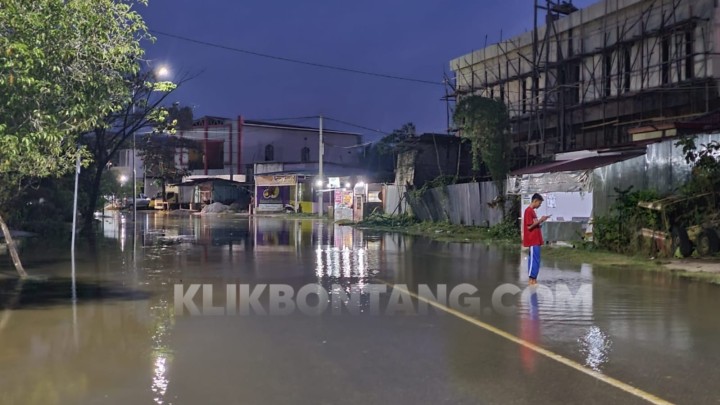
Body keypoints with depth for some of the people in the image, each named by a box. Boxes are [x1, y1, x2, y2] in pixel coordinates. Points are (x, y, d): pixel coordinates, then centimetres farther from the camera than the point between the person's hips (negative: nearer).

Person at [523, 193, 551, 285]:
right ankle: (532, 280, -4)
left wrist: (540, 222, 8)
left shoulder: (532, 211, 16)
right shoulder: (529, 210, -14)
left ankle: (533, 279, 13)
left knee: (534, 259, 10)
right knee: (534, 259, -8)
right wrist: (540, 220, -14)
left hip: (535, 240, 10)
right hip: (533, 240, -10)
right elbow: (529, 226, -18)